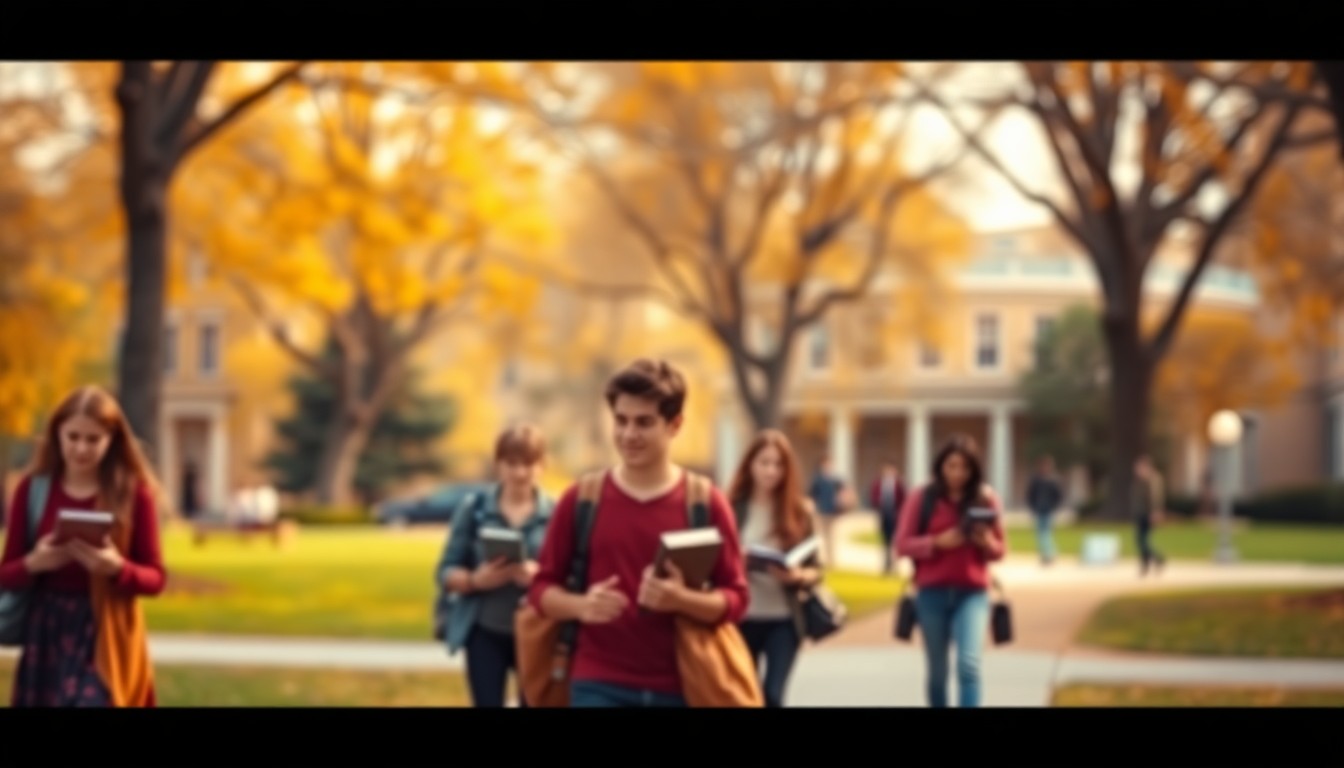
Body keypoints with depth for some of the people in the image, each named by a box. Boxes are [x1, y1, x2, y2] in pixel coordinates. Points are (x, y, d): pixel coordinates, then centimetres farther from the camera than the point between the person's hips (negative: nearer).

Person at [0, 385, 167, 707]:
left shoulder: (133, 492, -3)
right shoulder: (33, 489, 2)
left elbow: (155, 578, -1)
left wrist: (117, 568, -21)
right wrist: (33, 563, -17)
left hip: (107, 637, -2)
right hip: (47, 634, 3)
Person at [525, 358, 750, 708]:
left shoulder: (706, 503, 1)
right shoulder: (581, 499, 2)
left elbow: (735, 597, 1)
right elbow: (541, 587, 7)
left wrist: (682, 600, -19)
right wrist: (580, 605, -15)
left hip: (680, 688, 1)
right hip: (599, 686, -1)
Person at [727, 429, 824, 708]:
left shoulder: (801, 512, 0)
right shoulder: (732, 508, -1)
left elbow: (817, 569, 2)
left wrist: (798, 576, -19)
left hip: (784, 620, -1)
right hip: (740, 617, 1)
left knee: (772, 696, -9)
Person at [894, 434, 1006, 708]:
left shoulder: (986, 499, 1)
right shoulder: (922, 498, -2)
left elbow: (1000, 550, 8)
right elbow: (903, 545, -2)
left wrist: (987, 543, -15)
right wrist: (938, 542, -17)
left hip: (972, 593, 0)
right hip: (932, 593, 1)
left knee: (969, 665, -16)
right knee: (937, 672, 10)